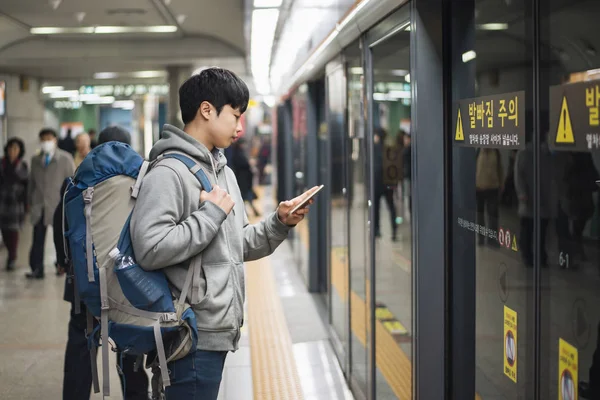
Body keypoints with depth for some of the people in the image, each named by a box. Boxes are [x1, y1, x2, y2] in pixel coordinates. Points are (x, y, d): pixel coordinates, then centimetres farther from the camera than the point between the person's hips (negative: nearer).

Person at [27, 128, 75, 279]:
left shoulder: (65, 158, 2)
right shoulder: (35, 160, 14)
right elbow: (32, 182, 18)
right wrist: (30, 200, 12)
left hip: (58, 205, -3)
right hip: (39, 206, 3)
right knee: (38, 239, -1)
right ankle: (37, 269, 1)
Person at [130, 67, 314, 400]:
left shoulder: (223, 170, 15)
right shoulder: (168, 172, -14)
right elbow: (149, 250, -26)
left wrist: (280, 222, 4)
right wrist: (212, 213, -18)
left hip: (220, 331, 9)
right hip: (195, 336, -9)